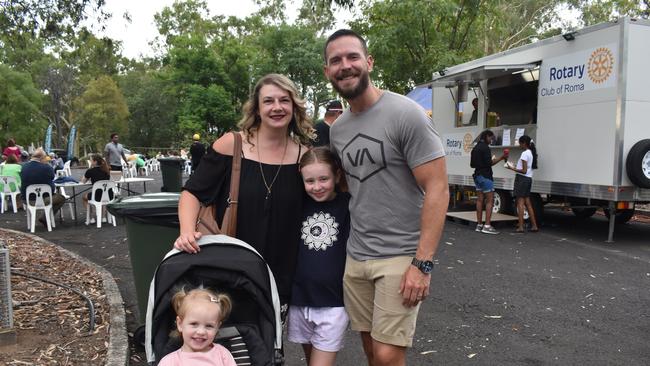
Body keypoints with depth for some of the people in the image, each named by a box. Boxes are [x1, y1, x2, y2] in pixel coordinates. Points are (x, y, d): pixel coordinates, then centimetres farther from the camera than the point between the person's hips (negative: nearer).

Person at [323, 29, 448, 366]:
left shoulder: (406, 114, -12)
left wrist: (423, 263, -20)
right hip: (355, 257, 6)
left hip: (401, 256, -6)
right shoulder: (337, 129, 9)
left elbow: (437, 190, -15)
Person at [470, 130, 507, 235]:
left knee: (480, 200, 9)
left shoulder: (475, 148, 15)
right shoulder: (485, 147, -12)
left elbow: (472, 164, 17)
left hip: (477, 175, 9)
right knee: (490, 200, -6)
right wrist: (500, 158, -13)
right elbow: (489, 163, -19)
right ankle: (487, 226, -11)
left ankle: (479, 225, 9)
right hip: (485, 176, -9)